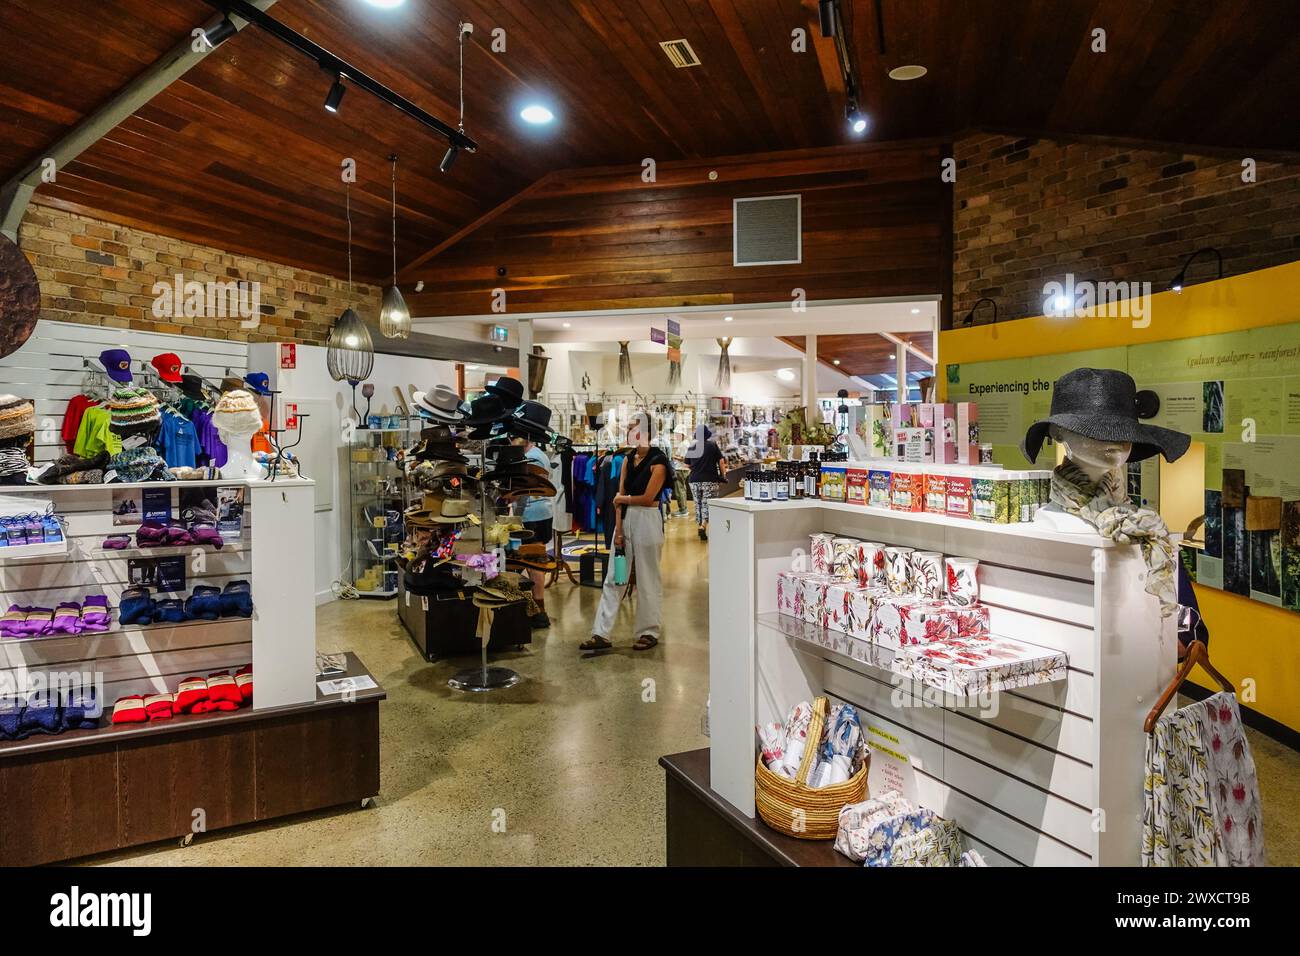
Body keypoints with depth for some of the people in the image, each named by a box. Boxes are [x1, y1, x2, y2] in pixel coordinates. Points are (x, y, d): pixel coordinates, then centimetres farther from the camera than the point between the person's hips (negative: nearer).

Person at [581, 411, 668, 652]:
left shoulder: (657, 462, -10)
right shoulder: (629, 459, 9)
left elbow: (648, 498, -15)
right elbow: (620, 495, 4)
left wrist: (623, 499, 0)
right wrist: (618, 529, -3)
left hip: (647, 520, -7)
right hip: (625, 518, 7)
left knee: (647, 579, 5)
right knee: (613, 578, 6)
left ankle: (648, 632, 19)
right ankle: (601, 634, 10)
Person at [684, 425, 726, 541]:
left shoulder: (691, 446, 4)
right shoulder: (713, 445, -3)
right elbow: (721, 461, -2)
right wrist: (723, 475, 11)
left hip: (694, 480, 3)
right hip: (710, 480, -3)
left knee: (698, 504, 15)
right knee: (708, 504, -4)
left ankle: (701, 525, 19)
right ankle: (703, 526, -23)